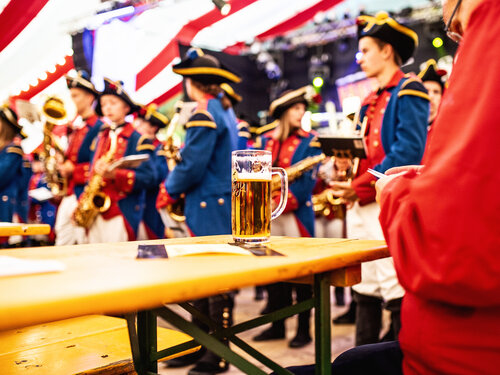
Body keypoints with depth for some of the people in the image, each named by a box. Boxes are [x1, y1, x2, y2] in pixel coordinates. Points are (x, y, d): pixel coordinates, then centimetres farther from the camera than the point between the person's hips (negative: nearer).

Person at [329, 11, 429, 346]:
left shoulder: (409, 91, -4)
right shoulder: (371, 101, 22)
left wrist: (360, 186, -16)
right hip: (361, 206, 9)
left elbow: (409, 151, -16)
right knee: (365, 291, 12)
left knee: (397, 294, -7)